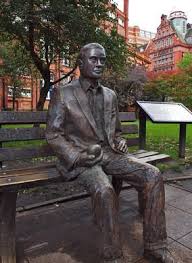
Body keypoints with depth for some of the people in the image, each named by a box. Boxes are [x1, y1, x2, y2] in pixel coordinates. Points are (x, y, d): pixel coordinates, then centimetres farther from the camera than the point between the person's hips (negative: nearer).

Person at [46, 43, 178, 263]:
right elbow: (53, 134, -5)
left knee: (152, 175, -15)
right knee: (104, 190, -34)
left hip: (109, 153, 5)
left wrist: (119, 141, -2)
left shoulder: (110, 95, 13)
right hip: (80, 158, -4)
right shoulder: (62, 93, -3)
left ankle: (155, 245, 0)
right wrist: (77, 156, -18)